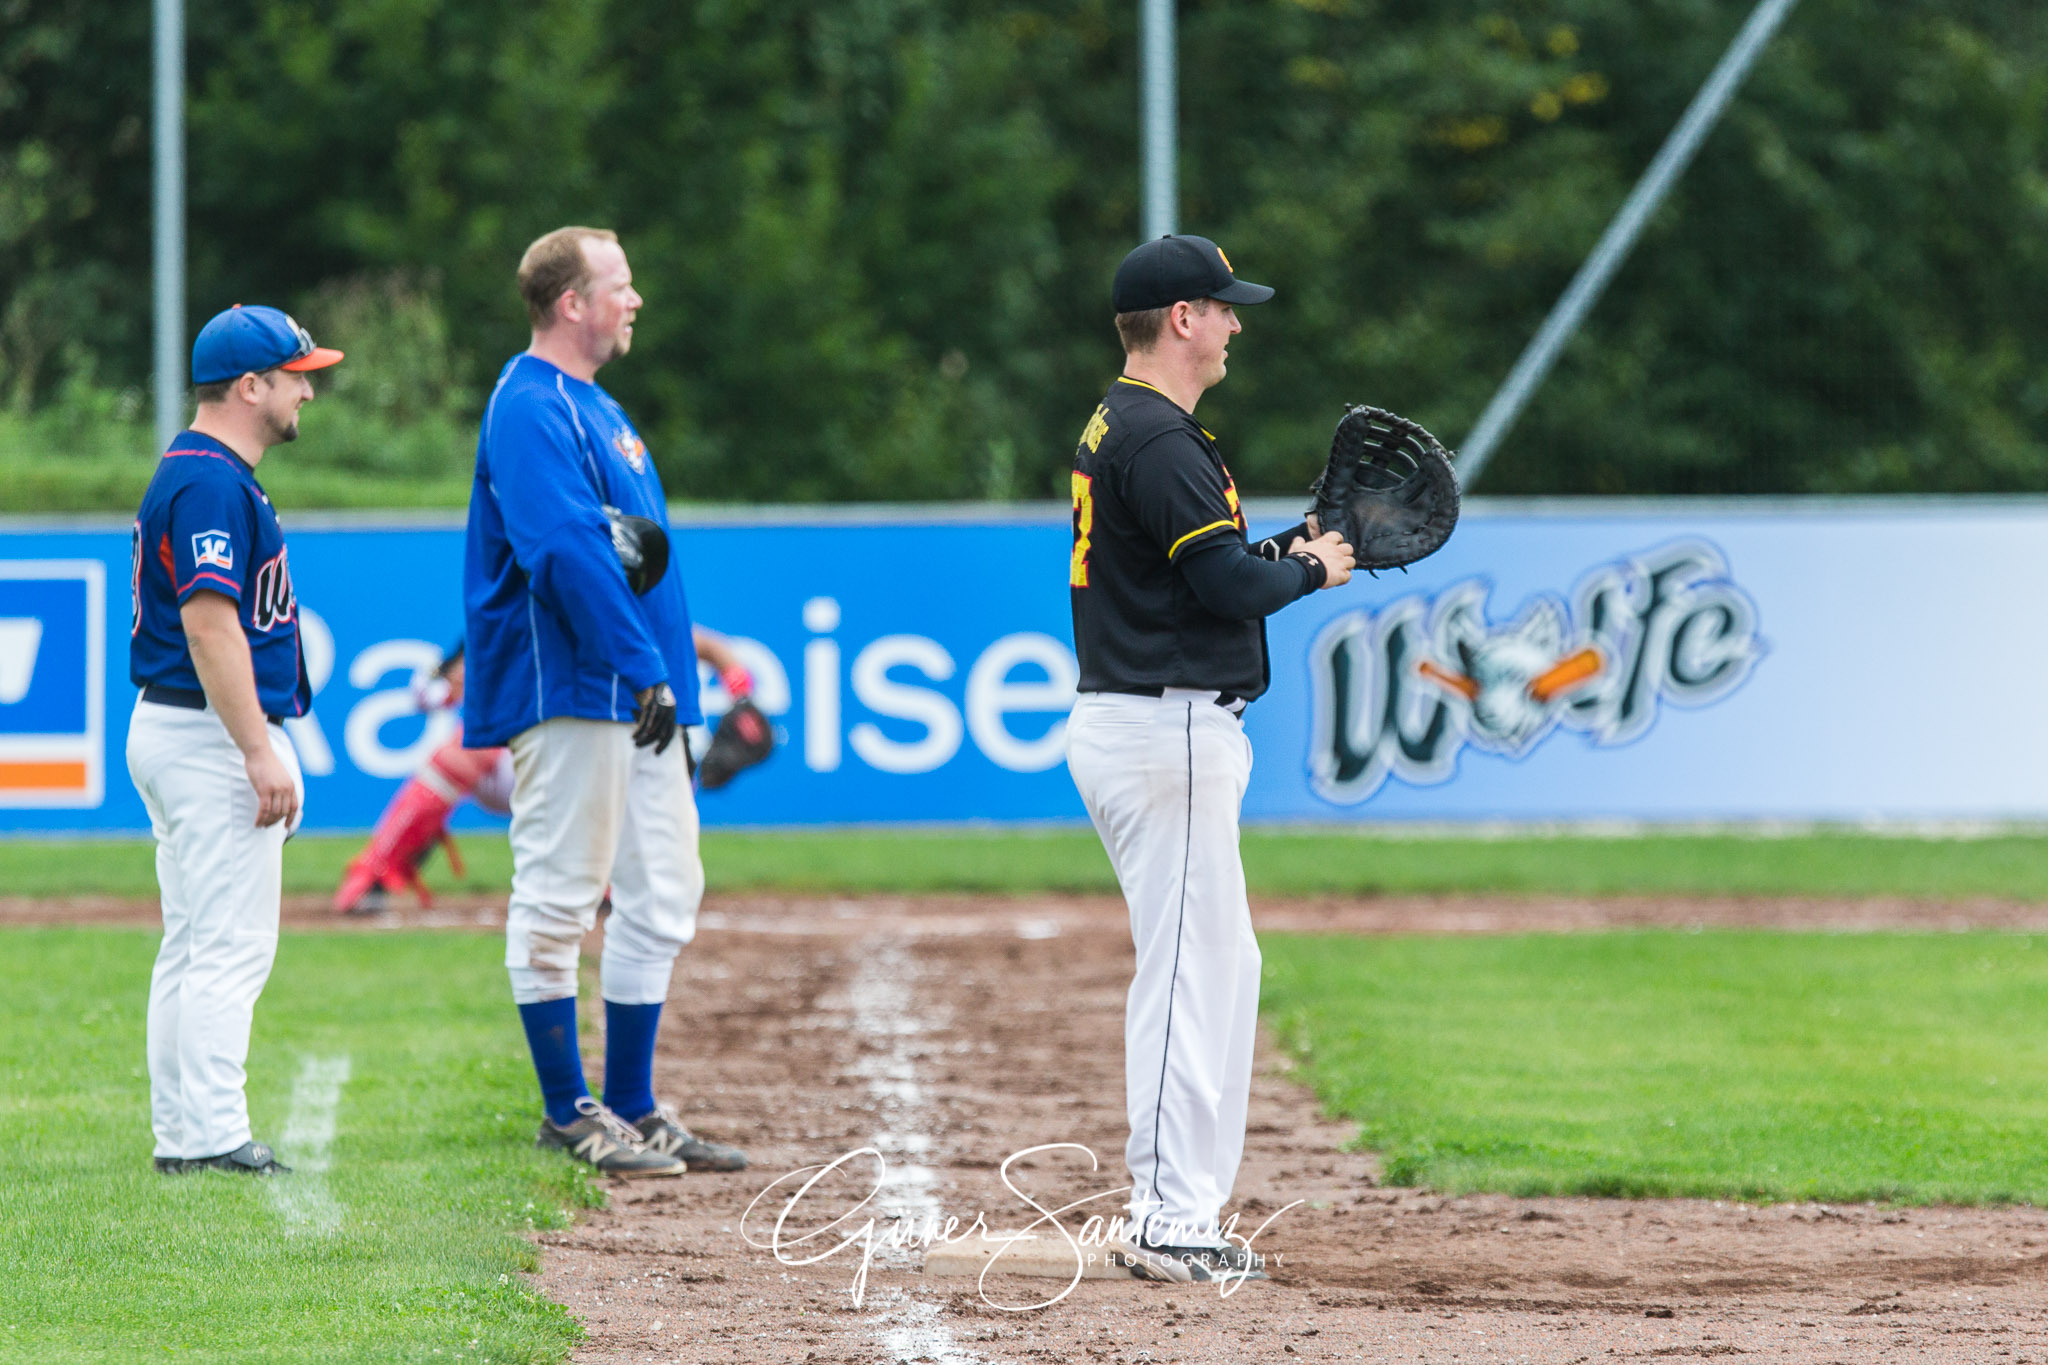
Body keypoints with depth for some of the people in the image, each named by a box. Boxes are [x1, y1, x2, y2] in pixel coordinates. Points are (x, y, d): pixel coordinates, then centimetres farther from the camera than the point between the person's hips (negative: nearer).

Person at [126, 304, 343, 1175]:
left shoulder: (192, 473, 17)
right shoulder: (214, 483, -16)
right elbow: (210, 621, -23)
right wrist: (260, 753, -25)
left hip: (173, 732, 11)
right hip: (211, 735, -11)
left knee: (193, 948, 11)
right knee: (231, 944, -10)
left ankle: (182, 1135, 13)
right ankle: (212, 1137, -12)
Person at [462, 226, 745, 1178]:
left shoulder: (595, 408, 19)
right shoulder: (532, 409, -13)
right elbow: (570, 549, -23)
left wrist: (662, 673, 16)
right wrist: (642, 667, -25)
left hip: (639, 702, 10)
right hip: (569, 693, -10)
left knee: (661, 896, 11)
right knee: (557, 897, -4)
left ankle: (631, 1108, 17)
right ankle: (570, 1115, 0)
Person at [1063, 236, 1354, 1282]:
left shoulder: (1114, 430, 17)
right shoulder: (1161, 442, -16)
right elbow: (1229, 584, -22)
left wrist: (1287, 549, 11)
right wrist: (1310, 569, -3)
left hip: (1120, 721, 11)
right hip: (1169, 729, -11)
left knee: (1219, 964, 15)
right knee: (1191, 969, -9)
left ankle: (1175, 1206, 17)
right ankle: (1172, 1224, -9)